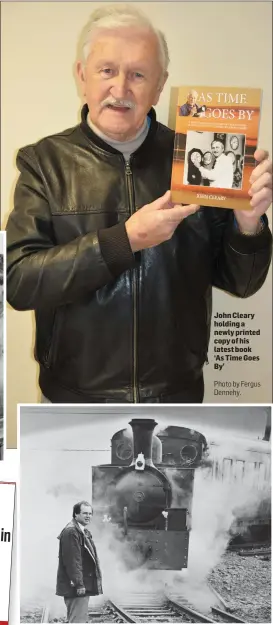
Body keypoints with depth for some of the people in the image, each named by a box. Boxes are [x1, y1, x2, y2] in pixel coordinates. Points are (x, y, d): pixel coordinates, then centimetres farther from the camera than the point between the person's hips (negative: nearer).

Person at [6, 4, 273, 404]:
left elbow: (240, 282, -1)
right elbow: (18, 282, -16)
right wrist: (125, 240, -24)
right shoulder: (45, 162, -7)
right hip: (77, 395, -1)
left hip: (178, 393, 1)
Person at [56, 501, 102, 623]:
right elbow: (72, 560, -21)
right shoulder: (71, 532, -17)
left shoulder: (84, 531, 17)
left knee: (82, 619, 16)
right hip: (76, 586, -11)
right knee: (77, 620, -8)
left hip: (83, 586, 11)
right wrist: (79, 584, -22)